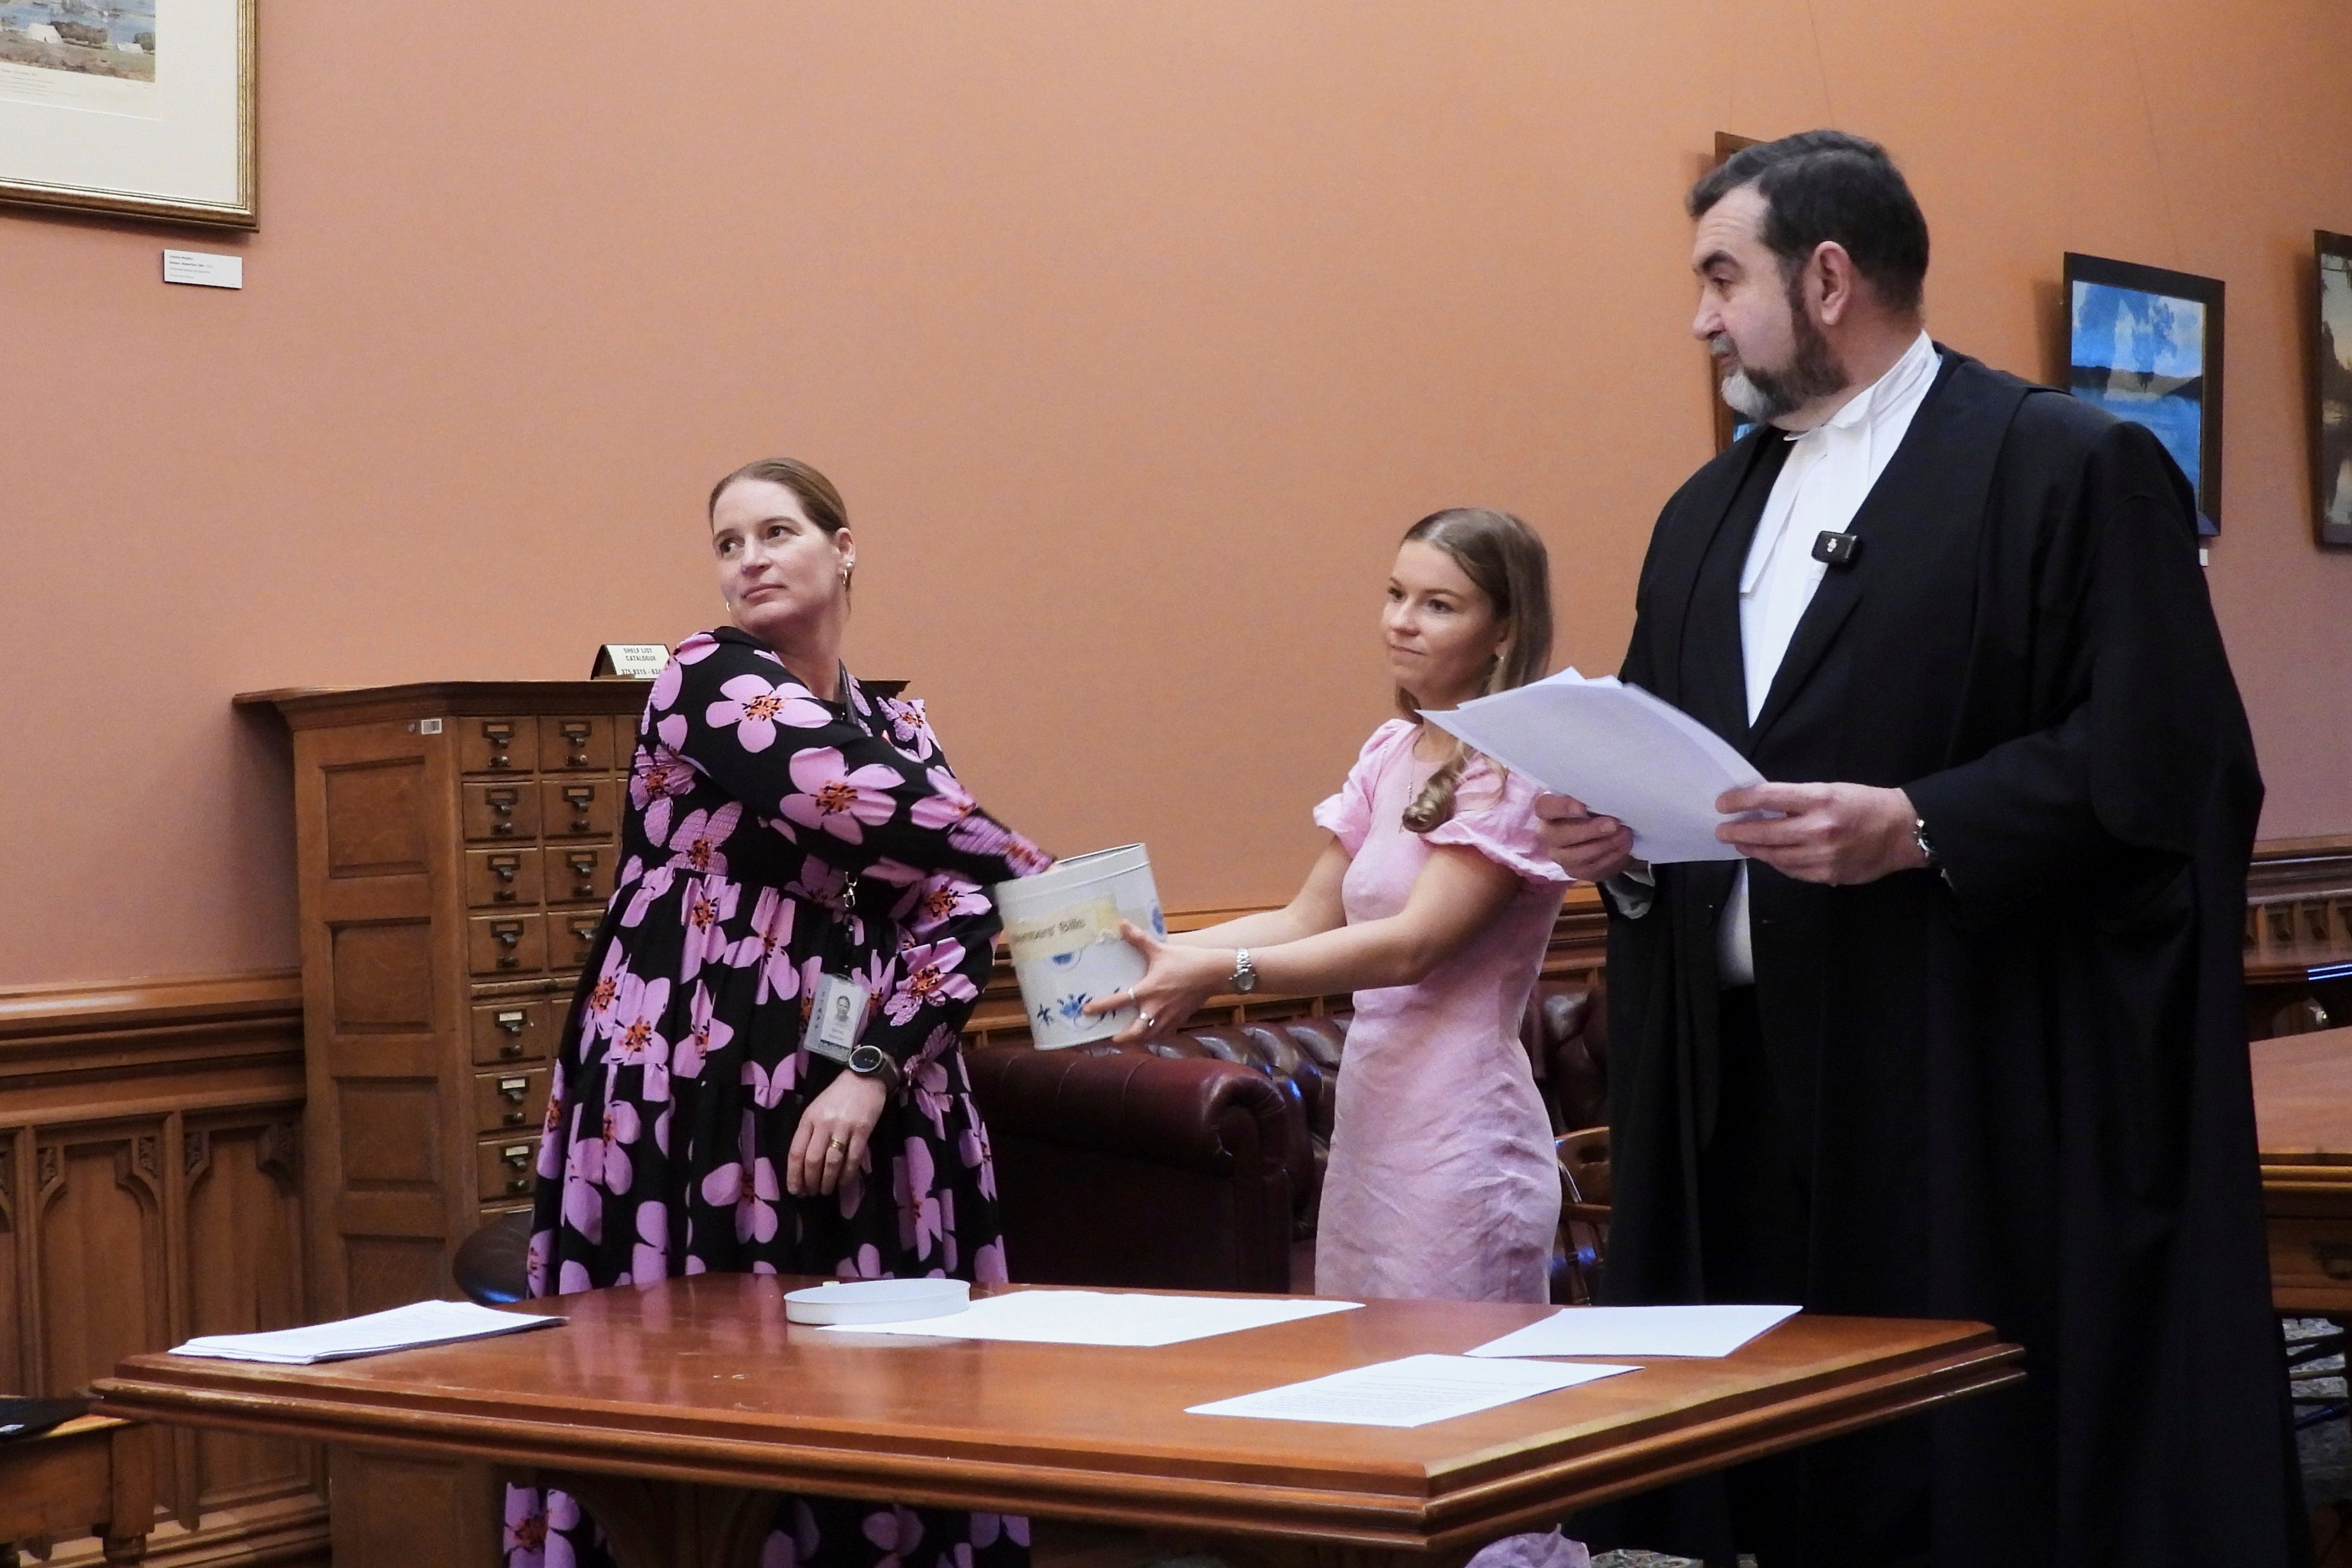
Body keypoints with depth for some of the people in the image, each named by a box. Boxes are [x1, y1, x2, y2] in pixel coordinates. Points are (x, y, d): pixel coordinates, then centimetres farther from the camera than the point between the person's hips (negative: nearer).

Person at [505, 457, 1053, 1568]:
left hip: (863, 1097, 5)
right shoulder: (709, 682, -4)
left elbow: (958, 916, 3)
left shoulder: (895, 724, 14)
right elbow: (889, 815, -16)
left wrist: (874, 1075, -13)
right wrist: (1039, 873, 0)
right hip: (699, 1090, -5)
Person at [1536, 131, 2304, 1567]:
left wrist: (1917, 830, -23)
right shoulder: (1707, 514, 18)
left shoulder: (2075, 470, -5)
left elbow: (2167, 759, -13)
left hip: (1984, 1105, -6)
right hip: (1741, 1106, 7)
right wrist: (1611, 834, 1)